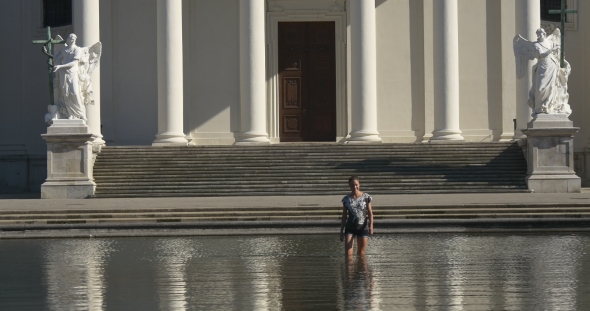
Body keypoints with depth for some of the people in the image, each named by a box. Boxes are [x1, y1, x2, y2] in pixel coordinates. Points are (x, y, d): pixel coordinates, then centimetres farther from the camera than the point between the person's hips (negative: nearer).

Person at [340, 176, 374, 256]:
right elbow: (344, 216, 8)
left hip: (363, 227, -1)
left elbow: (370, 213, -1)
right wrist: (341, 231, 6)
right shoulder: (346, 199, 3)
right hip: (350, 228, 1)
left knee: (361, 253, 4)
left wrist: (371, 226, -16)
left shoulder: (366, 197, 0)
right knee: (348, 253, -10)